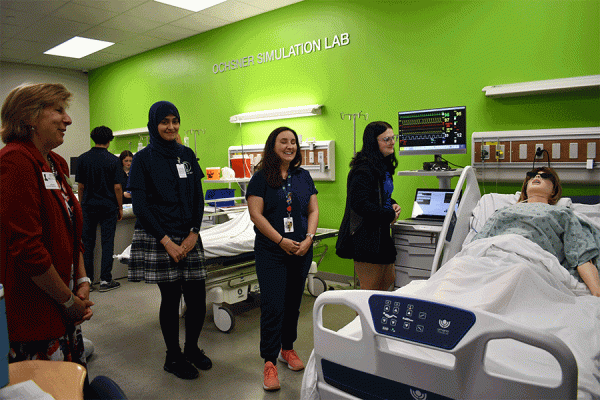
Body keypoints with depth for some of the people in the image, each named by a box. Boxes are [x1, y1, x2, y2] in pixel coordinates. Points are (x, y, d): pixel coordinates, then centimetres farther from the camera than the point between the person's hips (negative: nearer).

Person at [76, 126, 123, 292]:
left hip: (89, 205, 2)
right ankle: (105, 280, 4)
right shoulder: (113, 160, -6)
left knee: (88, 243, 9)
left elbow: (80, 186, 2)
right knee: (107, 242, 2)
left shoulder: (83, 159, 1)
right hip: (108, 206, -2)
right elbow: (117, 187, -7)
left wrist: (82, 204, 14)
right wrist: (120, 208, 2)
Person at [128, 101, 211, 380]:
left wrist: (193, 234, -3)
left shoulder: (187, 155, 11)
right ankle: (173, 357, 24)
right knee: (170, 297, 3)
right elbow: (139, 205, -7)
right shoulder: (143, 158, -2)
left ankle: (191, 347, 29)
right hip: (158, 239, -4)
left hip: (188, 237, 4)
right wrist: (167, 241, -12)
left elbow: (198, 198, 10)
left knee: (197, 298, 3)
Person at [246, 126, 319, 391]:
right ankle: (269, 362, 6)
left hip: (301, 251, 5)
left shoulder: (303, 176, 9)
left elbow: (313, 210, 9)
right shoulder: (261, 178, -5)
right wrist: (281, 241, -15)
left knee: (293, 302, 15)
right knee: (273, 305, -6)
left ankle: (287, 348, 33)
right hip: (271, 252, -4)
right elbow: (256, 215, -11)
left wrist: (308, 238, -6)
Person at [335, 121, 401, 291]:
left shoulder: (383, 166, 13)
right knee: (371, 291, 0)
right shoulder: (364, 169, -20)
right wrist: (389, 215, -15)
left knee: (389, 280, 21)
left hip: (381, 234, 10)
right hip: (366, 237, -10)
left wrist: (392, 204, 4)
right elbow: (359, 203, -26)